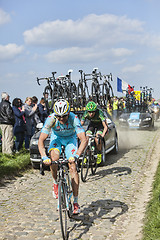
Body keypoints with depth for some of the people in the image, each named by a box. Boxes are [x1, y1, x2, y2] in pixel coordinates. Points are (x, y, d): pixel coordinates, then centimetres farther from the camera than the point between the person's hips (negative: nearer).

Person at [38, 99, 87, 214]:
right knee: (54, 157, -31)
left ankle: (76, 202, -9)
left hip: (70, 138, -1)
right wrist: (44, 157, -46)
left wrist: (76, 155, -53)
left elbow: (84, 140, -39)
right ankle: (56, 182, -3)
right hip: (57, 137, 1)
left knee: (73, 167, -15)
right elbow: (41, 140, -31)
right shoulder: (51, 119, -31)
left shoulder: (74, 119, -34)